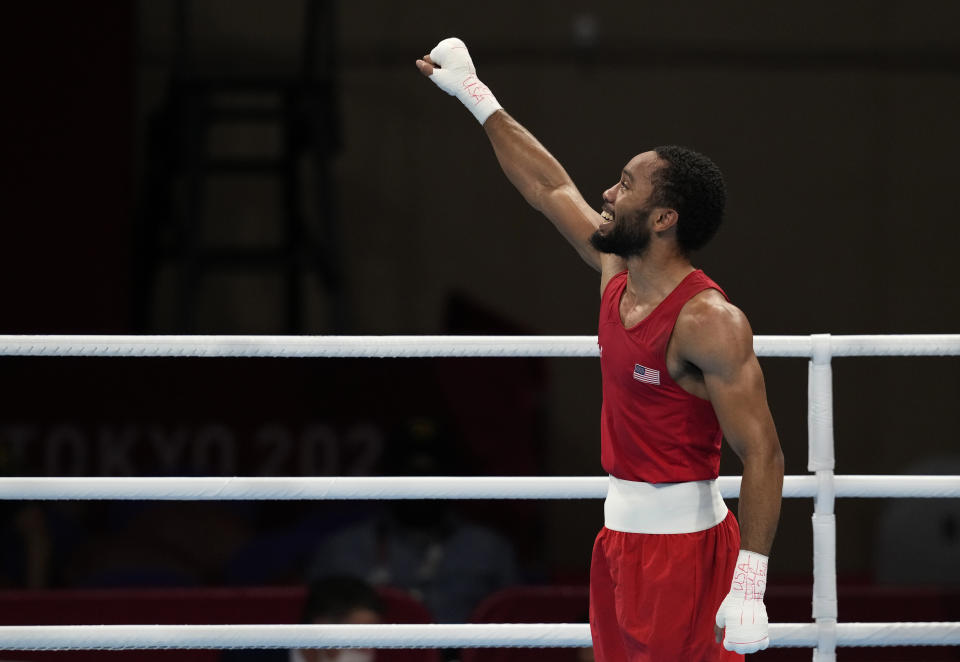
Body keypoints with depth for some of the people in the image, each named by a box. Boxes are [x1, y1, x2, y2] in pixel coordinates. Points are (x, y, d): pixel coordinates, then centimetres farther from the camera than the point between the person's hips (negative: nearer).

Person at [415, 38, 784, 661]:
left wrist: (750, 584, -29)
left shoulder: (708, 322, -19)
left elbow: (762, 454, -22)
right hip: (622, 534, 9)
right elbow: (550, 187, 21)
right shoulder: (618, 274, 7)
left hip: (683, 545, -9)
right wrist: (474, 94, 28)